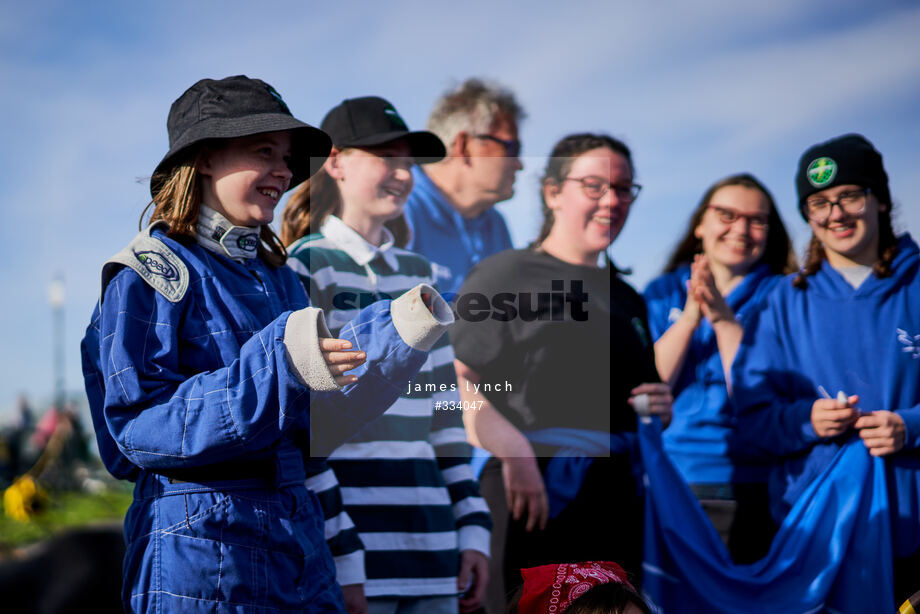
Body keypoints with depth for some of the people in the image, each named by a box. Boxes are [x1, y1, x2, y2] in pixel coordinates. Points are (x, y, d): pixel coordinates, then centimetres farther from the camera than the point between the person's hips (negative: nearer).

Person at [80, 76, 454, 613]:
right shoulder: (147, 275, -7)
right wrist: (276, 366, -25)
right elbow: (139, 427, -17)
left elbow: (310, 424, 12)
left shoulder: (278, 277, 15)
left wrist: (396, 331, 4)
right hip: (200, 546, -6)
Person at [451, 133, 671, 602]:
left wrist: (658, 407, 10)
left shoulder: (627, 298, 23)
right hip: (536, 490, -7)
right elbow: (459, 384, -11)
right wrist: (514, 450, -24)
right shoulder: (505, 274, 1)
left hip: (617, 503, 7)